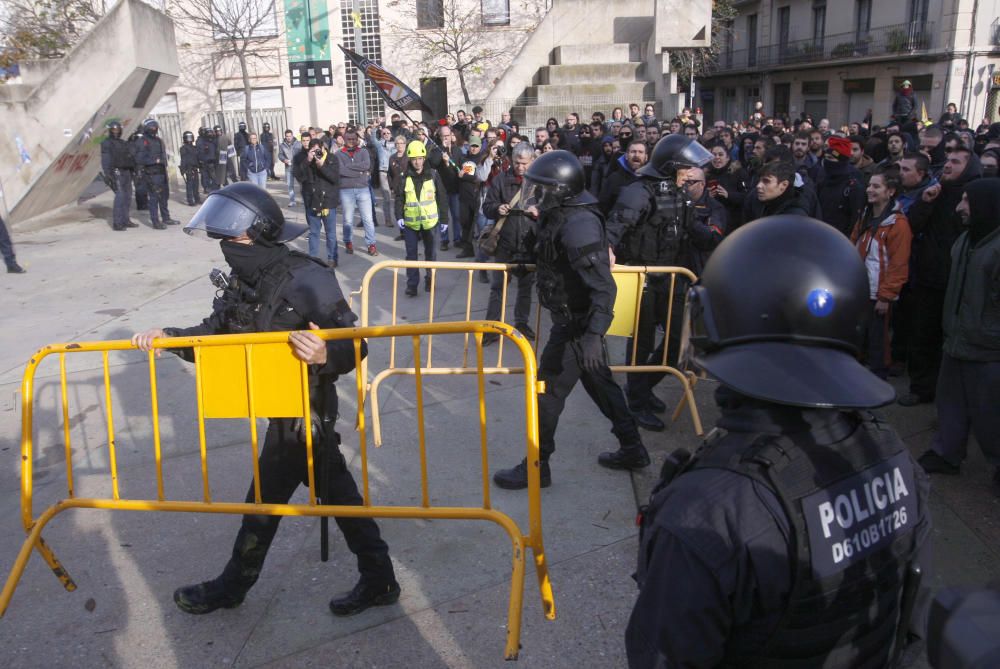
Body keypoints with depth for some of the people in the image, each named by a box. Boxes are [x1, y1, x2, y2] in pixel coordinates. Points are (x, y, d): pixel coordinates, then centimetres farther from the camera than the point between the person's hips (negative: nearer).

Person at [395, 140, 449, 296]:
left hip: (430, 221, 0)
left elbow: (442, 199, 1)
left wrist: (444, 219, -1)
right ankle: (412, 284, 11)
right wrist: (399, 217, -12)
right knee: (411, 254, 3)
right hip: (410, 222, 0)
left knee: (431, 253, 12)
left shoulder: (433, 175, -2)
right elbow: (399, 198, 1)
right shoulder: (404, 177, 0)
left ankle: (430, 280, 28)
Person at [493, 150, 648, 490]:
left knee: (547, 393, 1)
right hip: (575, 319, 10)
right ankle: (632, 449, 34)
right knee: (600, 384, 19)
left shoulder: (578, 224, -25)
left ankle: (536, 468, 15)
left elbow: (604, 287, -29)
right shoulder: (562, 216, 3)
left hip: (577, 323, -10)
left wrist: (594, 335, -34)